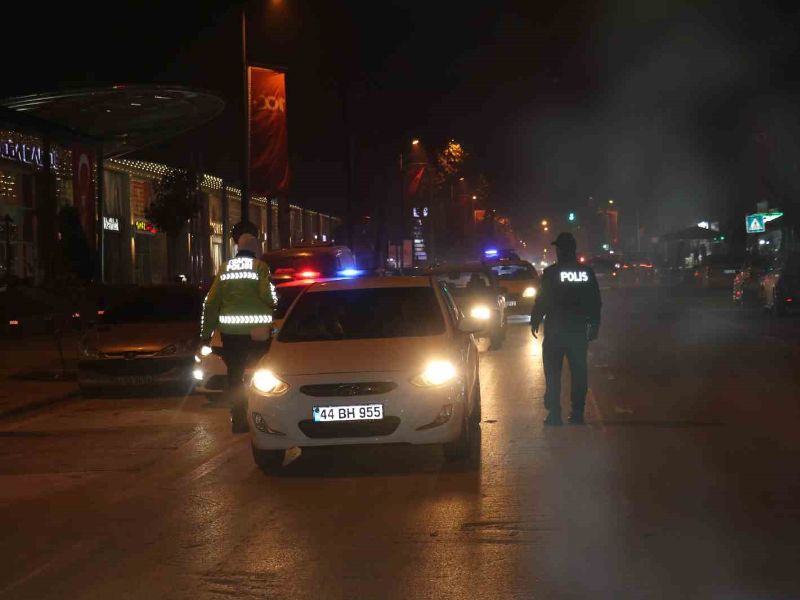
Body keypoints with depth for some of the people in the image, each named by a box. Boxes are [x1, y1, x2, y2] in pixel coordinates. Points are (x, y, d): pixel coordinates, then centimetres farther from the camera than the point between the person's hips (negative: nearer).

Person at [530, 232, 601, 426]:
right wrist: (594, 325, 16)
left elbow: (542, 301, -9)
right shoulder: (587, 272, 2)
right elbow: (596, 302, 7)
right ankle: (577, 413, 10)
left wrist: (535, 322, 3)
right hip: (579, 330, 4)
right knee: (579, 373, 9)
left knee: (553, 373, 2)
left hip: (556, 330, -3)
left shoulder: (551, 273, -11)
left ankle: (554, 414, -2)